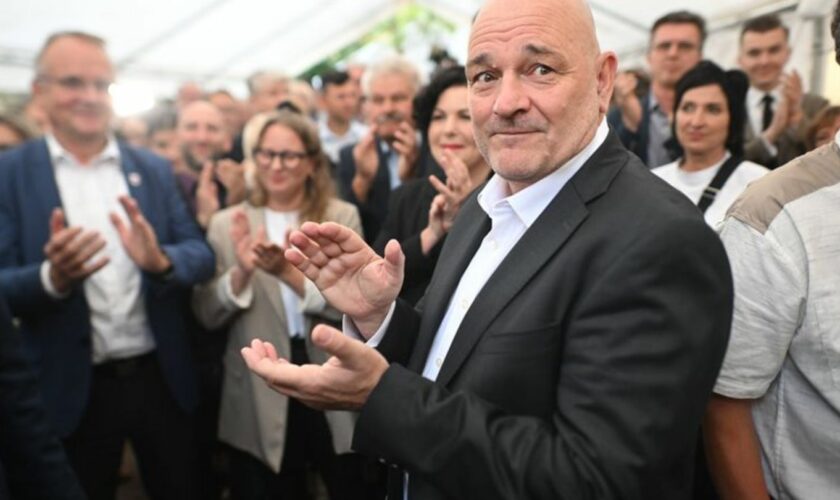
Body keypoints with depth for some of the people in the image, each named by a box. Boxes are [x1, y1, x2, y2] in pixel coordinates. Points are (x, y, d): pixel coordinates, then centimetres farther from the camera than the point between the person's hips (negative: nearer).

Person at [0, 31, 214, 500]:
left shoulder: (154, 169, 3)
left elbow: (202, 255, -2)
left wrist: (160, 259, -24)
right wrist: (52, 278, -29)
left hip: (162, 378, 2)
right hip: (73, 390, -2)